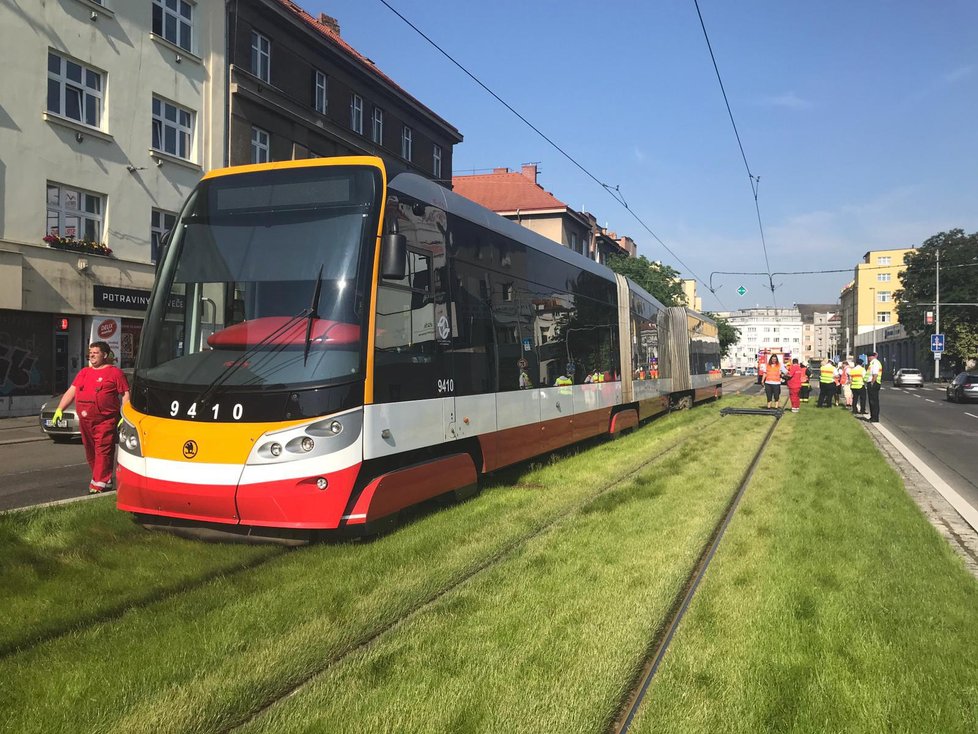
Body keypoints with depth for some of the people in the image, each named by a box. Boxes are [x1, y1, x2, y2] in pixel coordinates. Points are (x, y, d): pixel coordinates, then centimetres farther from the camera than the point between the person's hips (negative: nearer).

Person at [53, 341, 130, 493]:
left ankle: (99, 483, -8)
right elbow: (71, 391, 20)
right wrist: (59, 409, 9)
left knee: (103, 451, -9)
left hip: (105, 421, -7)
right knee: (90, 452, 12)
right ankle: (104, 478, 24)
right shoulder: (84, 372, 19)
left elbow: (125, 395, -5)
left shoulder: (115, 372, -1)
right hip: (85, 421, 7)